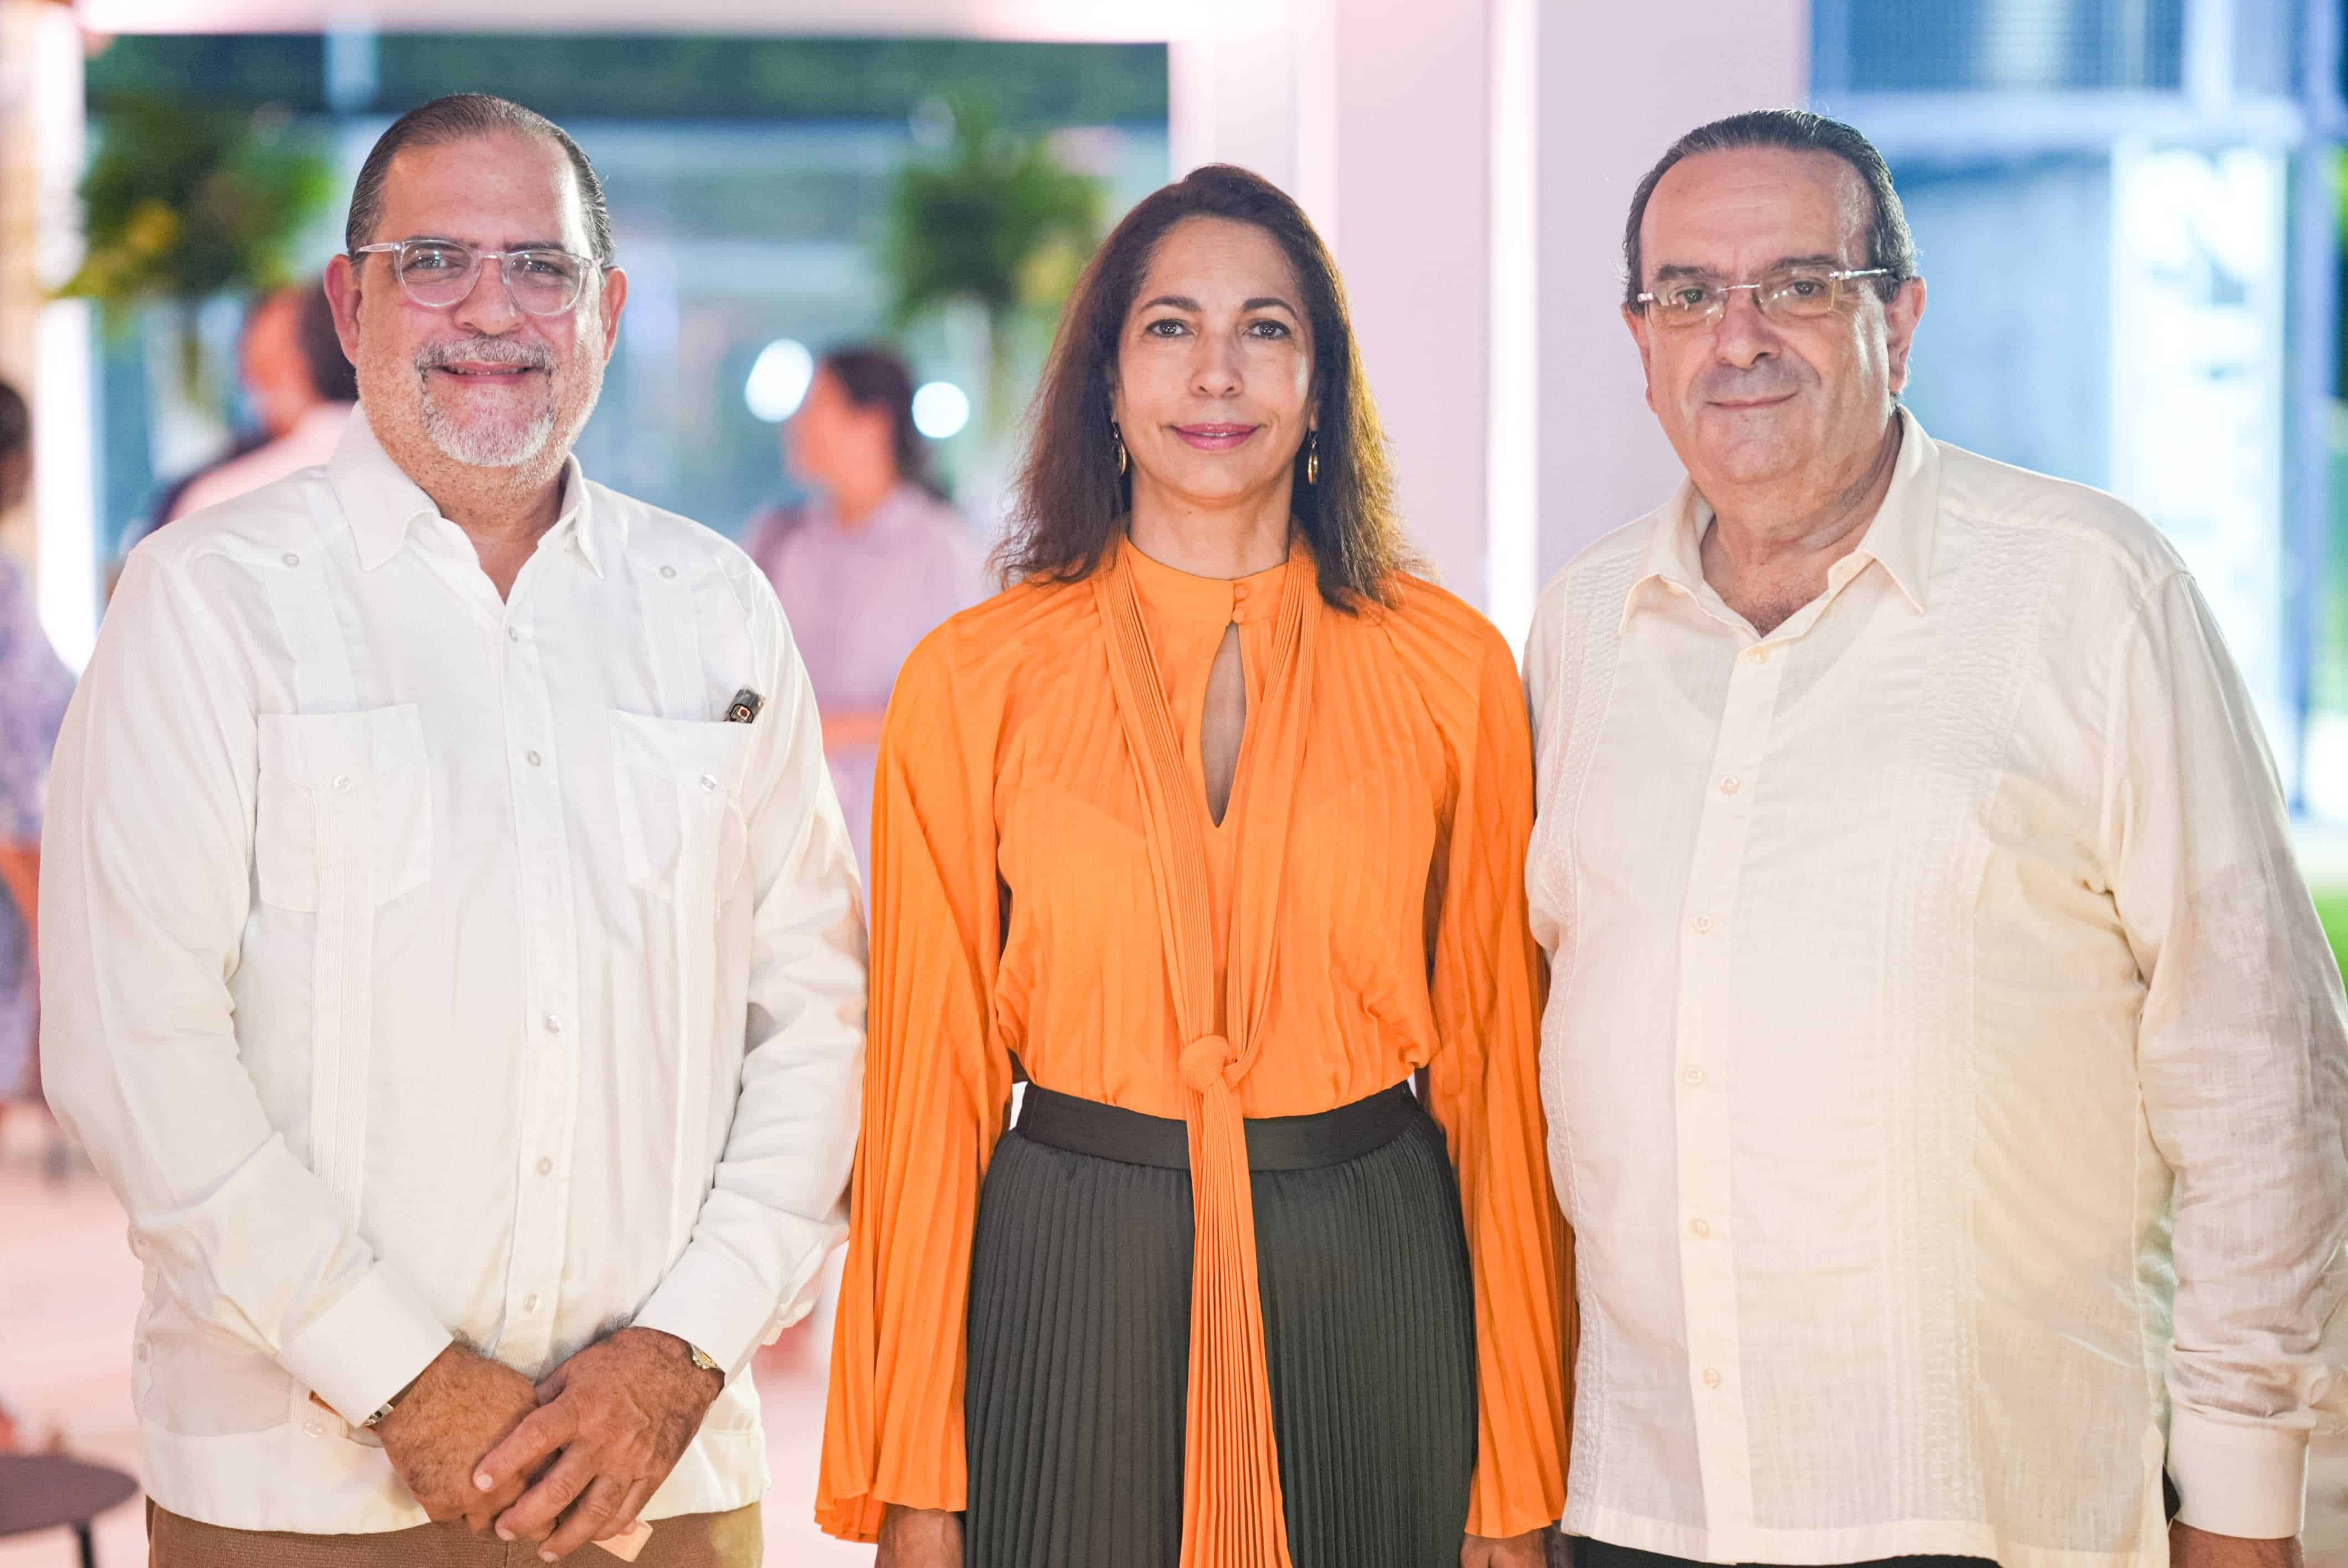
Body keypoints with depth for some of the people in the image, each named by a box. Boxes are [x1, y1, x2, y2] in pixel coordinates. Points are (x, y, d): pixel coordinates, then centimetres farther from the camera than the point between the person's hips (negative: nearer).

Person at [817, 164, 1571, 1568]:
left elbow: (1499, 1073, 2)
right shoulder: (973, 685, -1)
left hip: (1372, 1289, 1)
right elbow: (930, 1086, 1)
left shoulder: (1451, 667, 1)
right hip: (1072, 1283, -1)